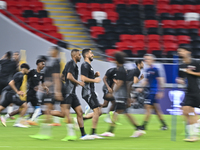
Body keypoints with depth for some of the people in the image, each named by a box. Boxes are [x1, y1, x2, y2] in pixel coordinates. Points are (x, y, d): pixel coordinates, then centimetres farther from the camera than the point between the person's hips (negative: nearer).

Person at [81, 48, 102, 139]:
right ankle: (93, 133, -12)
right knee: (97, 111, -13)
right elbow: (83, 78, -22)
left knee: (98, 112, 7)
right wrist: (94, 80, -15)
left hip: (91, 92, 10)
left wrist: (95, 75, 12)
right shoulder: (85, 65, -11)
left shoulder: (89, 65, 20)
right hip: (88, 91, -10)